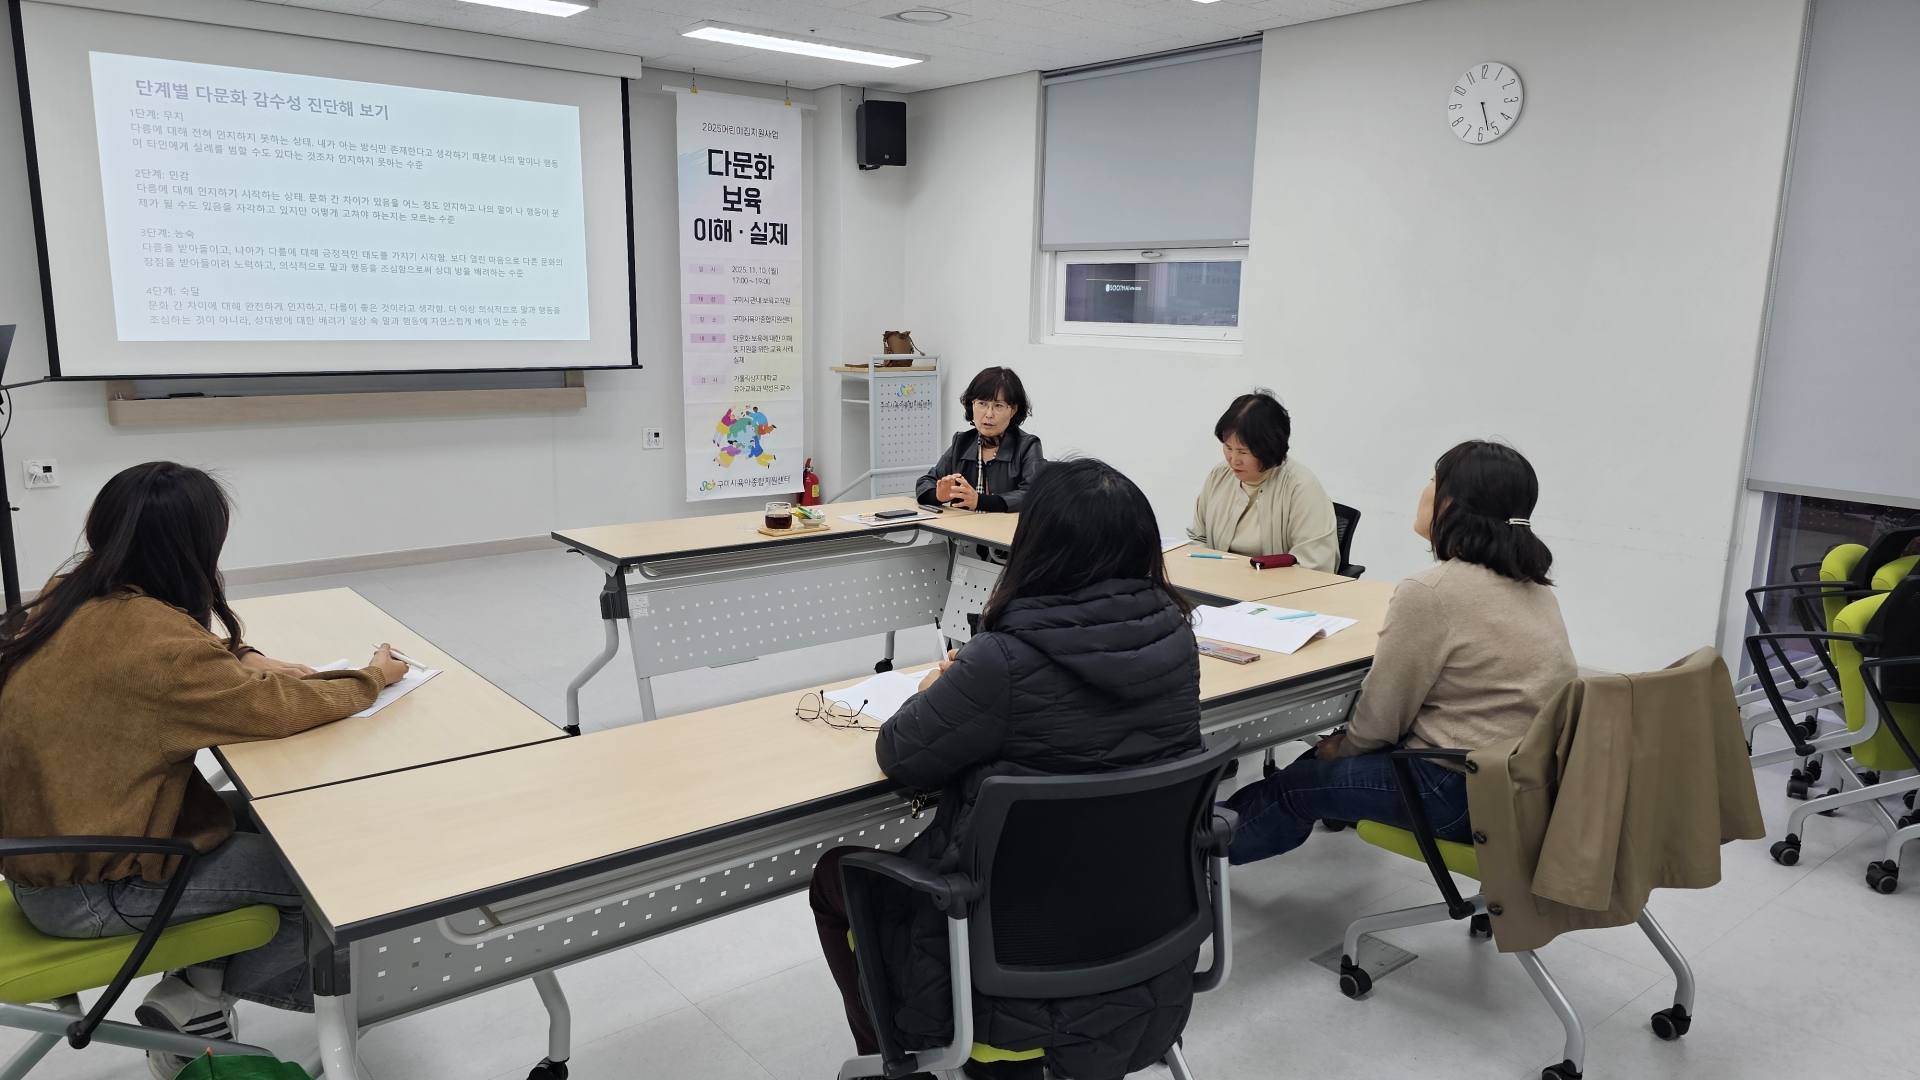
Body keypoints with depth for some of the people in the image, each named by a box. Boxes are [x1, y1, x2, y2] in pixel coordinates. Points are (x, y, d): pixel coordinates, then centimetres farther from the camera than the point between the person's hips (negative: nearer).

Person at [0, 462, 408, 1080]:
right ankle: (195, 1003, 9)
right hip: (85, 893, -9)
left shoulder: (75, 595, -2)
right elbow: (277, 709, -20)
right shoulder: (150, 635, -28)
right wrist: (370, 679, -5)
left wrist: (242, 661, 0)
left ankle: (201, 978, 15)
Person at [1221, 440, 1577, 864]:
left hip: (1465, 794, -9)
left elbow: (1382, 718, -12)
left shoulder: (1429, 592, -21)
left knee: (1295, 787, 9)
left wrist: (1341, 747, 9)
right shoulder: (1534, 588, 7)